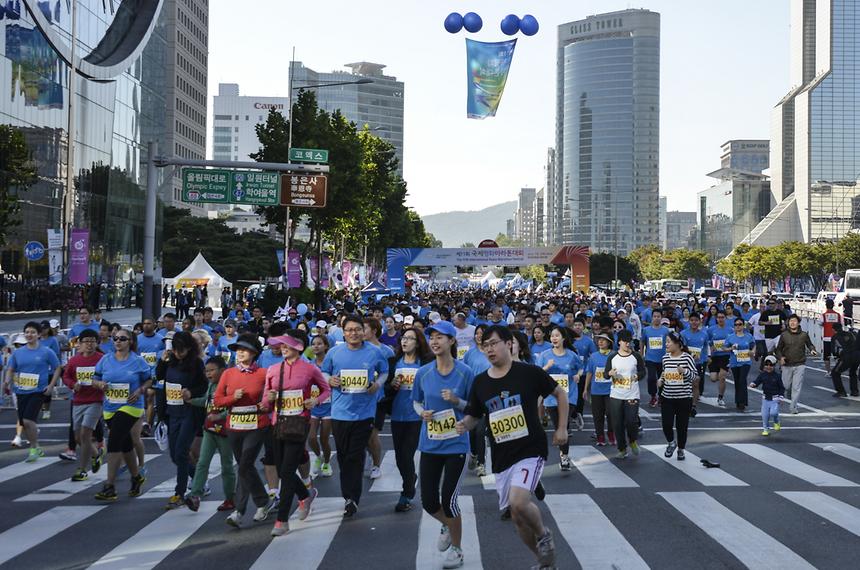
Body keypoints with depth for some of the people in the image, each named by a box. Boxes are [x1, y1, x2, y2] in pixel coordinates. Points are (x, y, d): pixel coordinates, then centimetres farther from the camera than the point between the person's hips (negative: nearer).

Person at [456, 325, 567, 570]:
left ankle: (543, 534, 5)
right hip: (502, 458, 5)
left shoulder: (529, 373, -8)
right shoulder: (480, 382, 4)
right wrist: (464, 425, -10)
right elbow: (473, 416, 12)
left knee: (518, 502, -26)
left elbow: (560, 393, 4)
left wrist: (562, 428, 1)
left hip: (531, 450, -5)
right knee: (517, 518, 9)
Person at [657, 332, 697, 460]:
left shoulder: (687, 357, -10)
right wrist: (661, 380, 3)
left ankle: (681, 449, 27)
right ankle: (671, 443, 24)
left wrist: (684, 371, -25)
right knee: (666, 424, -5)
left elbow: (694, 375, -7)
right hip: (667, 397, 3)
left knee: (681, 426, 7)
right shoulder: (665, 357, 4)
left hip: (684, 398, -3)